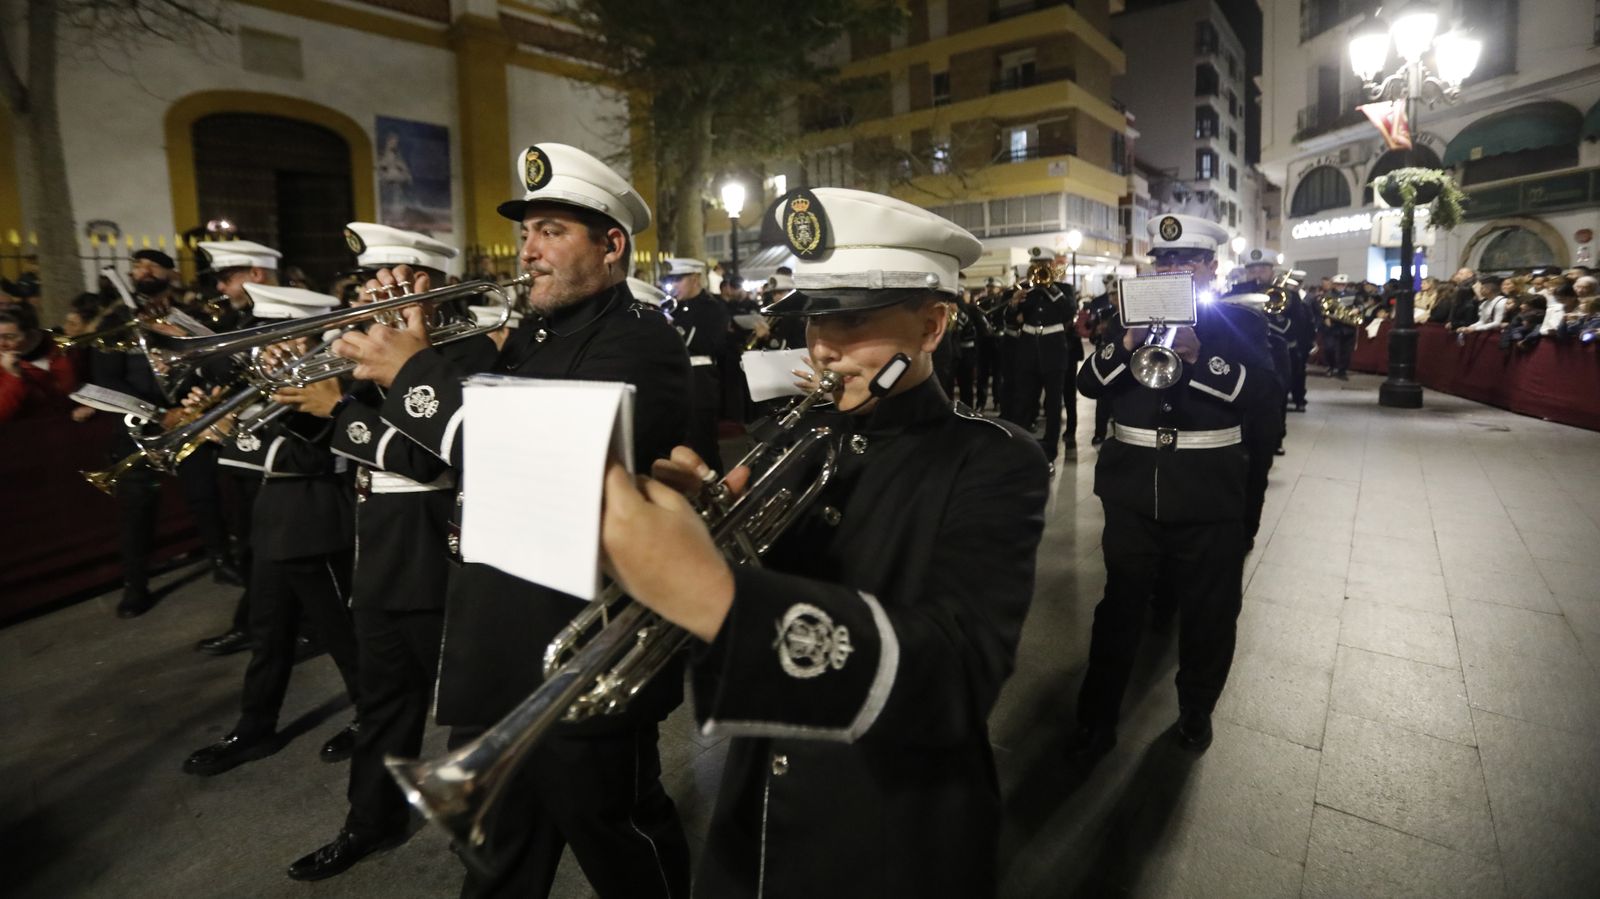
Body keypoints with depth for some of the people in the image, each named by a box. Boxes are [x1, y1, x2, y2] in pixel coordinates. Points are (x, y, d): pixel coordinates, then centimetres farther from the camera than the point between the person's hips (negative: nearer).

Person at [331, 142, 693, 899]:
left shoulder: (642, 342, -16)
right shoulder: (531, 338, 11)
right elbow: (465, 451, 11)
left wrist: (417, 371, -21)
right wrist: (400, 355, -3)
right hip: (499, 662, 9)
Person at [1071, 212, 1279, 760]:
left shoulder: (1236, 324, 1)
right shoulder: (1131, 317, 7)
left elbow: (1264, 395, -13)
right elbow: (1089, 384, -3)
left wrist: (1198, 356, -26)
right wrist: (1127, 344, -20)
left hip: (1208, 495, -1)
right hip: (1132, 489, 1)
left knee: (1208, 612, 12)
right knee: (1119, 606, 7)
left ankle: (1196, 711, 34)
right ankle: (1098, 717, 20)